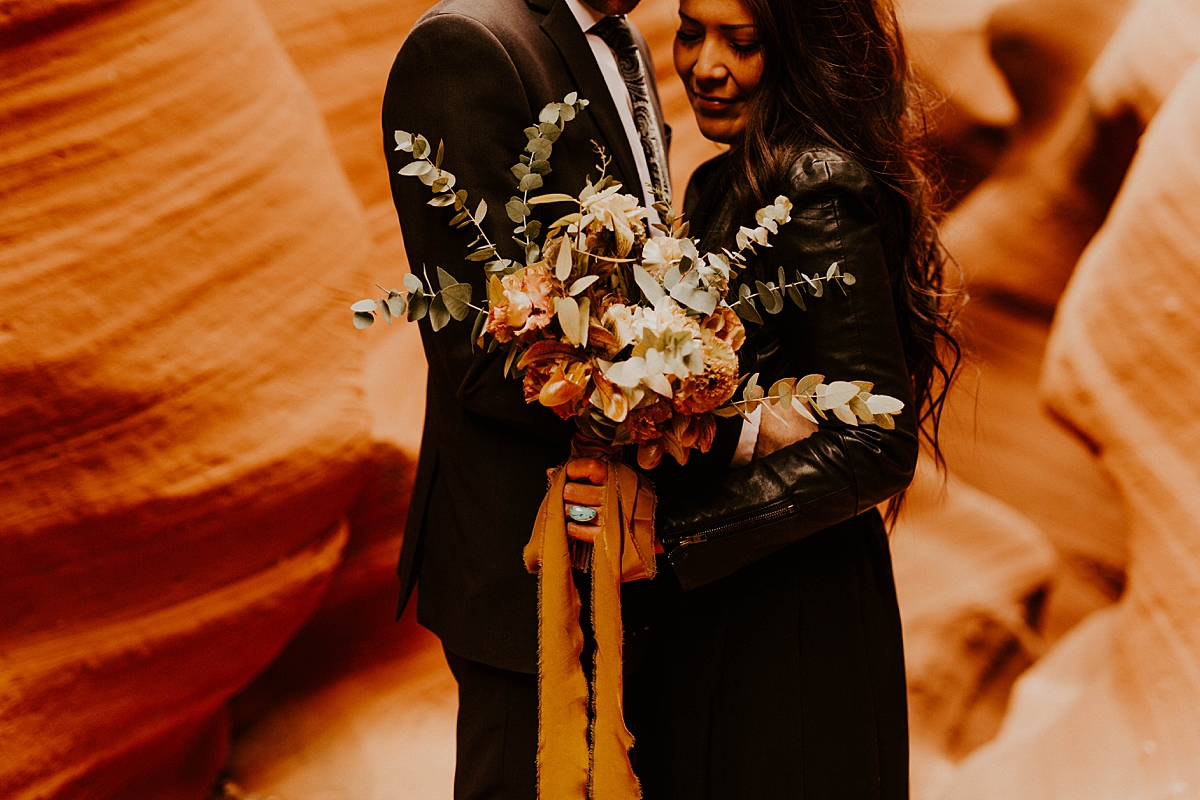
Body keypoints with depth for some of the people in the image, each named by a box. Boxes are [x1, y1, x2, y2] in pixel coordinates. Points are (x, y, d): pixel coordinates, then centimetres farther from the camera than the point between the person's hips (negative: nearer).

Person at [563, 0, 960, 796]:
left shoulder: (818, 190, -18)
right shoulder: (724, 182, 10)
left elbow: (878, 444, -22)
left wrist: (671, 529, -23)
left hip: (786, 620, -8)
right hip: (712, 602, 8)